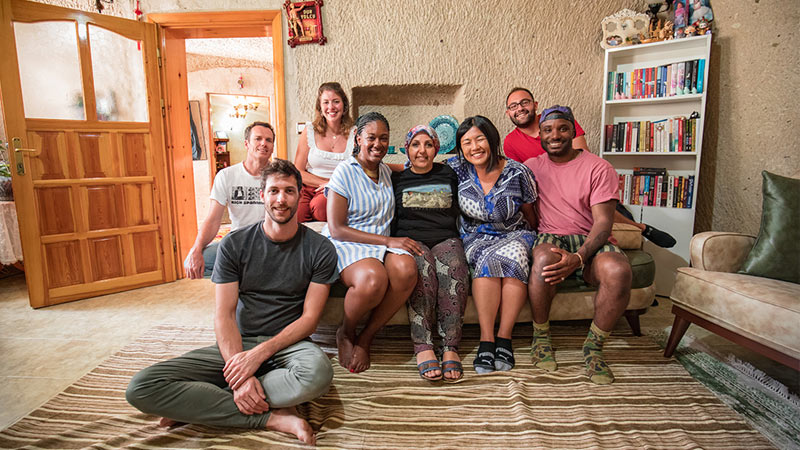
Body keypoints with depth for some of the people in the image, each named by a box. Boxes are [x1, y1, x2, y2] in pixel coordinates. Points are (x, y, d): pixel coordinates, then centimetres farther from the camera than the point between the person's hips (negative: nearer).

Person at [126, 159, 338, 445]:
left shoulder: (319, 249, -2)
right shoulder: (234, 244, 1)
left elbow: (310, 318, -6)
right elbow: (224, 315, -5)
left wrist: (259, 354, -20)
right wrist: (240, 375, -21)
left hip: (289, 343, -1)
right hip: (237, 344, 2)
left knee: (318, 371, -39)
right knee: (141, 388, -18)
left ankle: (193, 405, -17)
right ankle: (271, 418, -19)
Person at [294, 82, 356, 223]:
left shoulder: (354, 133, 0)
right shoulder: (310, 130, 3)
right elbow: (298, 171, 3)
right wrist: (329, 183, -9)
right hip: (308, 187, 1)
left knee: (321, 205, -36)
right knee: (294, 214, -31)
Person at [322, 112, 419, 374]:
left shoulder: (386, 171, 17)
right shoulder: (344, 173, -4)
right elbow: (336, 229, -11)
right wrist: (388, 240, -15)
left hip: (383, 243, 5)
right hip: (345, 245, -5)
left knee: (407, 269, -31)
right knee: (373, 279, -38)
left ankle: (365, 339, -11)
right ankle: (345, 335, -4)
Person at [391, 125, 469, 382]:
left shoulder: (448, 175, 21)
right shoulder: (397, 179, 18)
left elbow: (460, 212, 21)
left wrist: (458, 241, 6)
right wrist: (398, 243, -2)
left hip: (445, 239, 1)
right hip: (410, 240, -1)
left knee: (453, 269, -33)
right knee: (423, 268, -35)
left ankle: (450, 348, -32)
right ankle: (422, 348, -34)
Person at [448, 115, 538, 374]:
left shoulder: (517, 173, -6)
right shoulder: (456, 169, -3)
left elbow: (530, 215, 8)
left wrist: (534, 241, 10)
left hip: (514, 235, 0)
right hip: (476, 238, 0)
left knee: (511, 257, -34)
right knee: (487, 260, -34)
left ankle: (504, 338, -24)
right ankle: (486, 340, -27)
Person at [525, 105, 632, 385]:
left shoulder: (599, 168, 0)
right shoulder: (532, 167, 11)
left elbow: (603, 222, -10)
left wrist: (578, 257, -27)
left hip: (591, 241, 0)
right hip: (551, 236, 1)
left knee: (618, 270, -34)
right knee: (544, 259, -36)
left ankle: (594, 347, -9)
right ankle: (541, 337, -11)